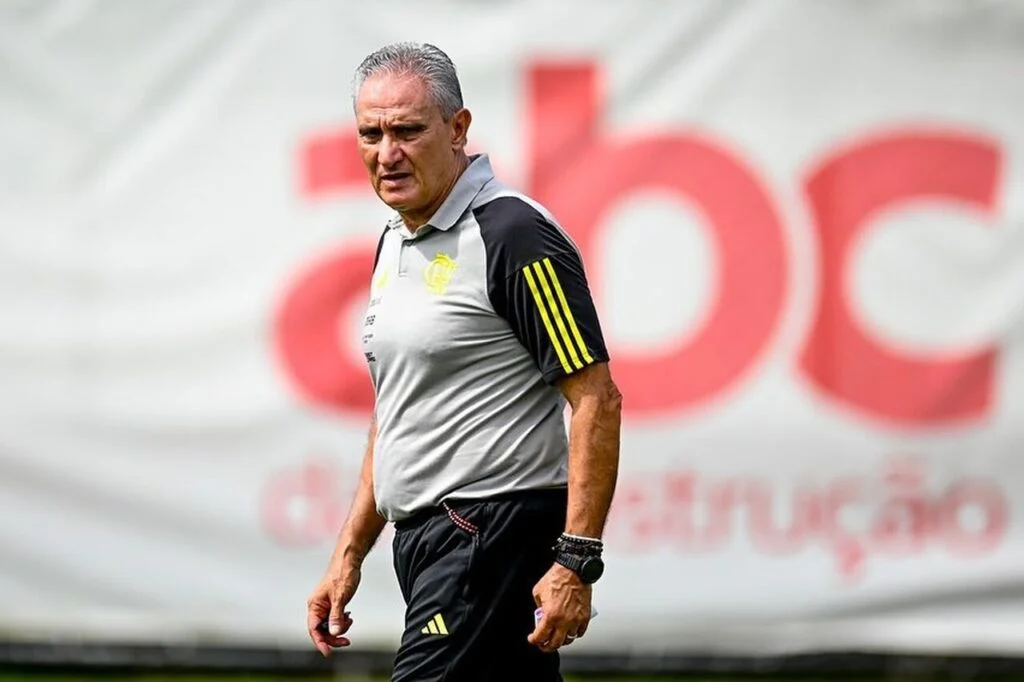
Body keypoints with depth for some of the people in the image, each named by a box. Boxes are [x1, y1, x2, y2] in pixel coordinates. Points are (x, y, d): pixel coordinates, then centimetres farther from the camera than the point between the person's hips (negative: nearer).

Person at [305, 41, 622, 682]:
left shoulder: (515, 237, -13)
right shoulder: (396, 244, 16)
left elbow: (597, 400, -16)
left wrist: (577, 560, -22)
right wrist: (349, 553, 19)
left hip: (498, 530, -9)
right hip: (426, 542, 9)